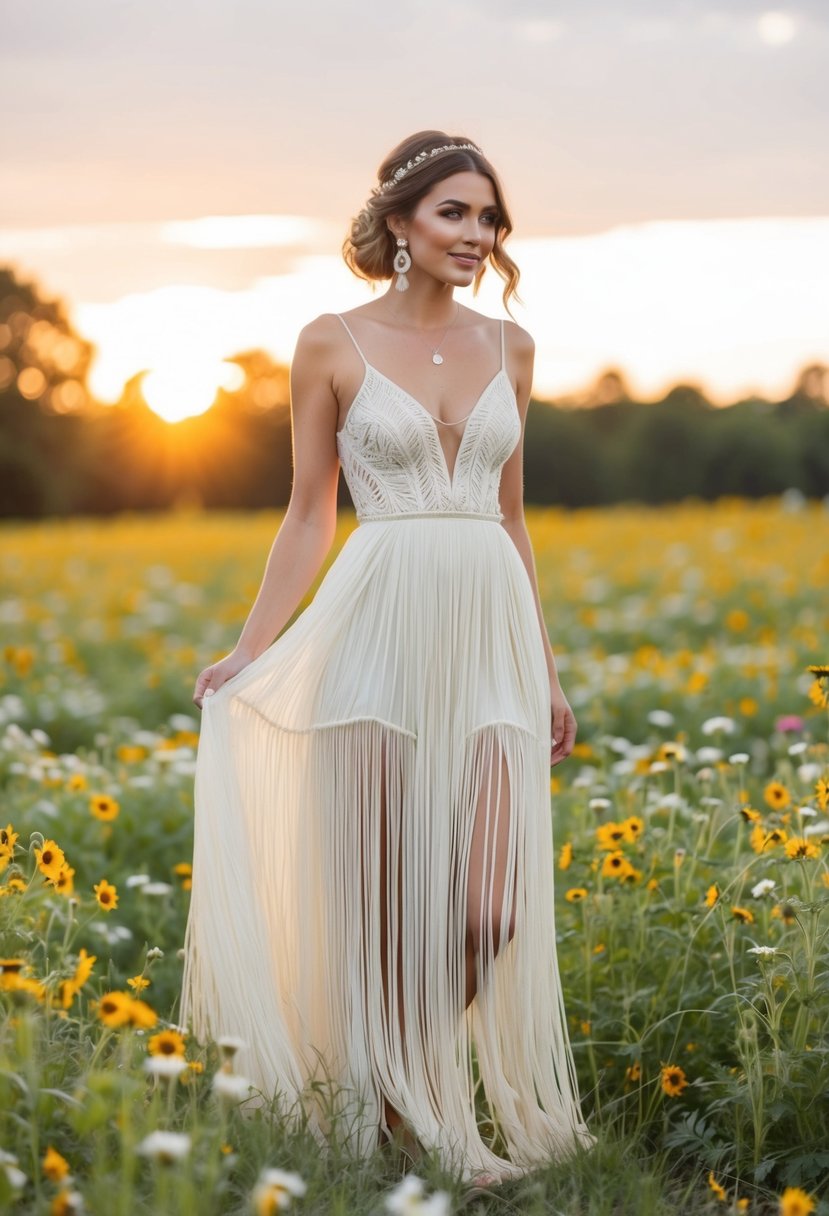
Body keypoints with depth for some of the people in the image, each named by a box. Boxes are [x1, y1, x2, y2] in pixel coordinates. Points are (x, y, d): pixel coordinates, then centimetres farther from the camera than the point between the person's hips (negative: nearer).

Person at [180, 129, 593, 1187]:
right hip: (379, 632, -3)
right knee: (381, 903, 1)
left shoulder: (509, 348, 12)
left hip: (492, 637, 3)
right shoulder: (334, 344, 1)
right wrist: (248, 651, -2)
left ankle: (425, 1086, 22)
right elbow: (310, 515, 4)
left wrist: (548, 672, 14)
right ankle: (379, 1115, 22)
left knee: (492, 912, -5)